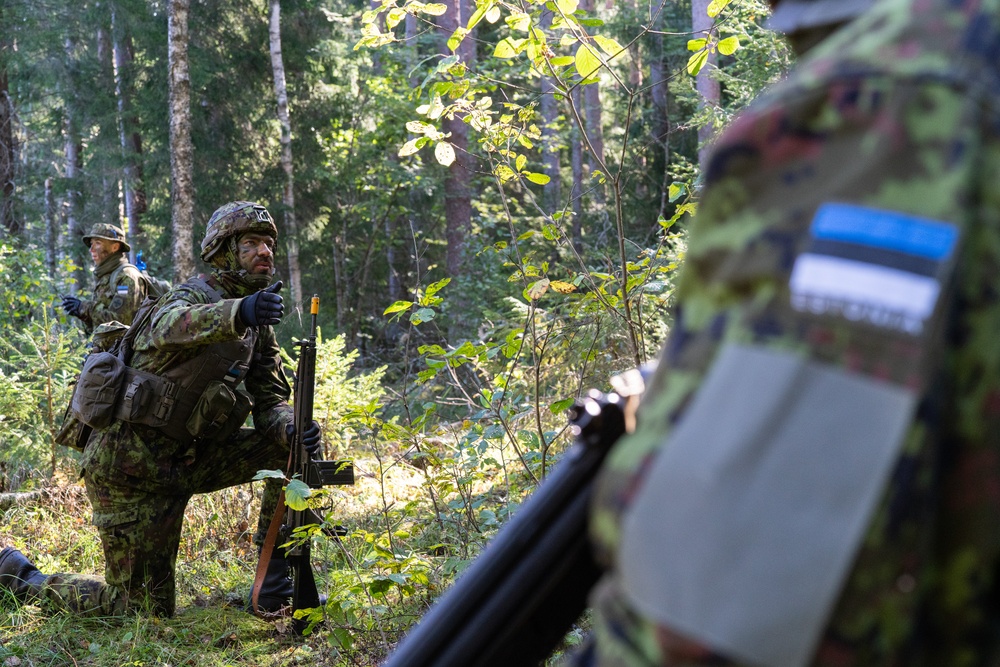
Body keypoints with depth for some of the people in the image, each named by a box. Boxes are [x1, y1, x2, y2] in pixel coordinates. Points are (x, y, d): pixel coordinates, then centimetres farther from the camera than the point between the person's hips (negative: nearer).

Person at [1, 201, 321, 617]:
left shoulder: (258, 326, 9)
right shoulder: (196, 295, -15)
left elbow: (270, 401, 4)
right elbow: (170, 326, -40)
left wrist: (292, 429, -21)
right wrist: (237, 313, -61)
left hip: (186, 460, 7)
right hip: (129, 463, -7)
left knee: (293, 442, -7)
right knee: (147, 611, -3)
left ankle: (276, 584, -2)